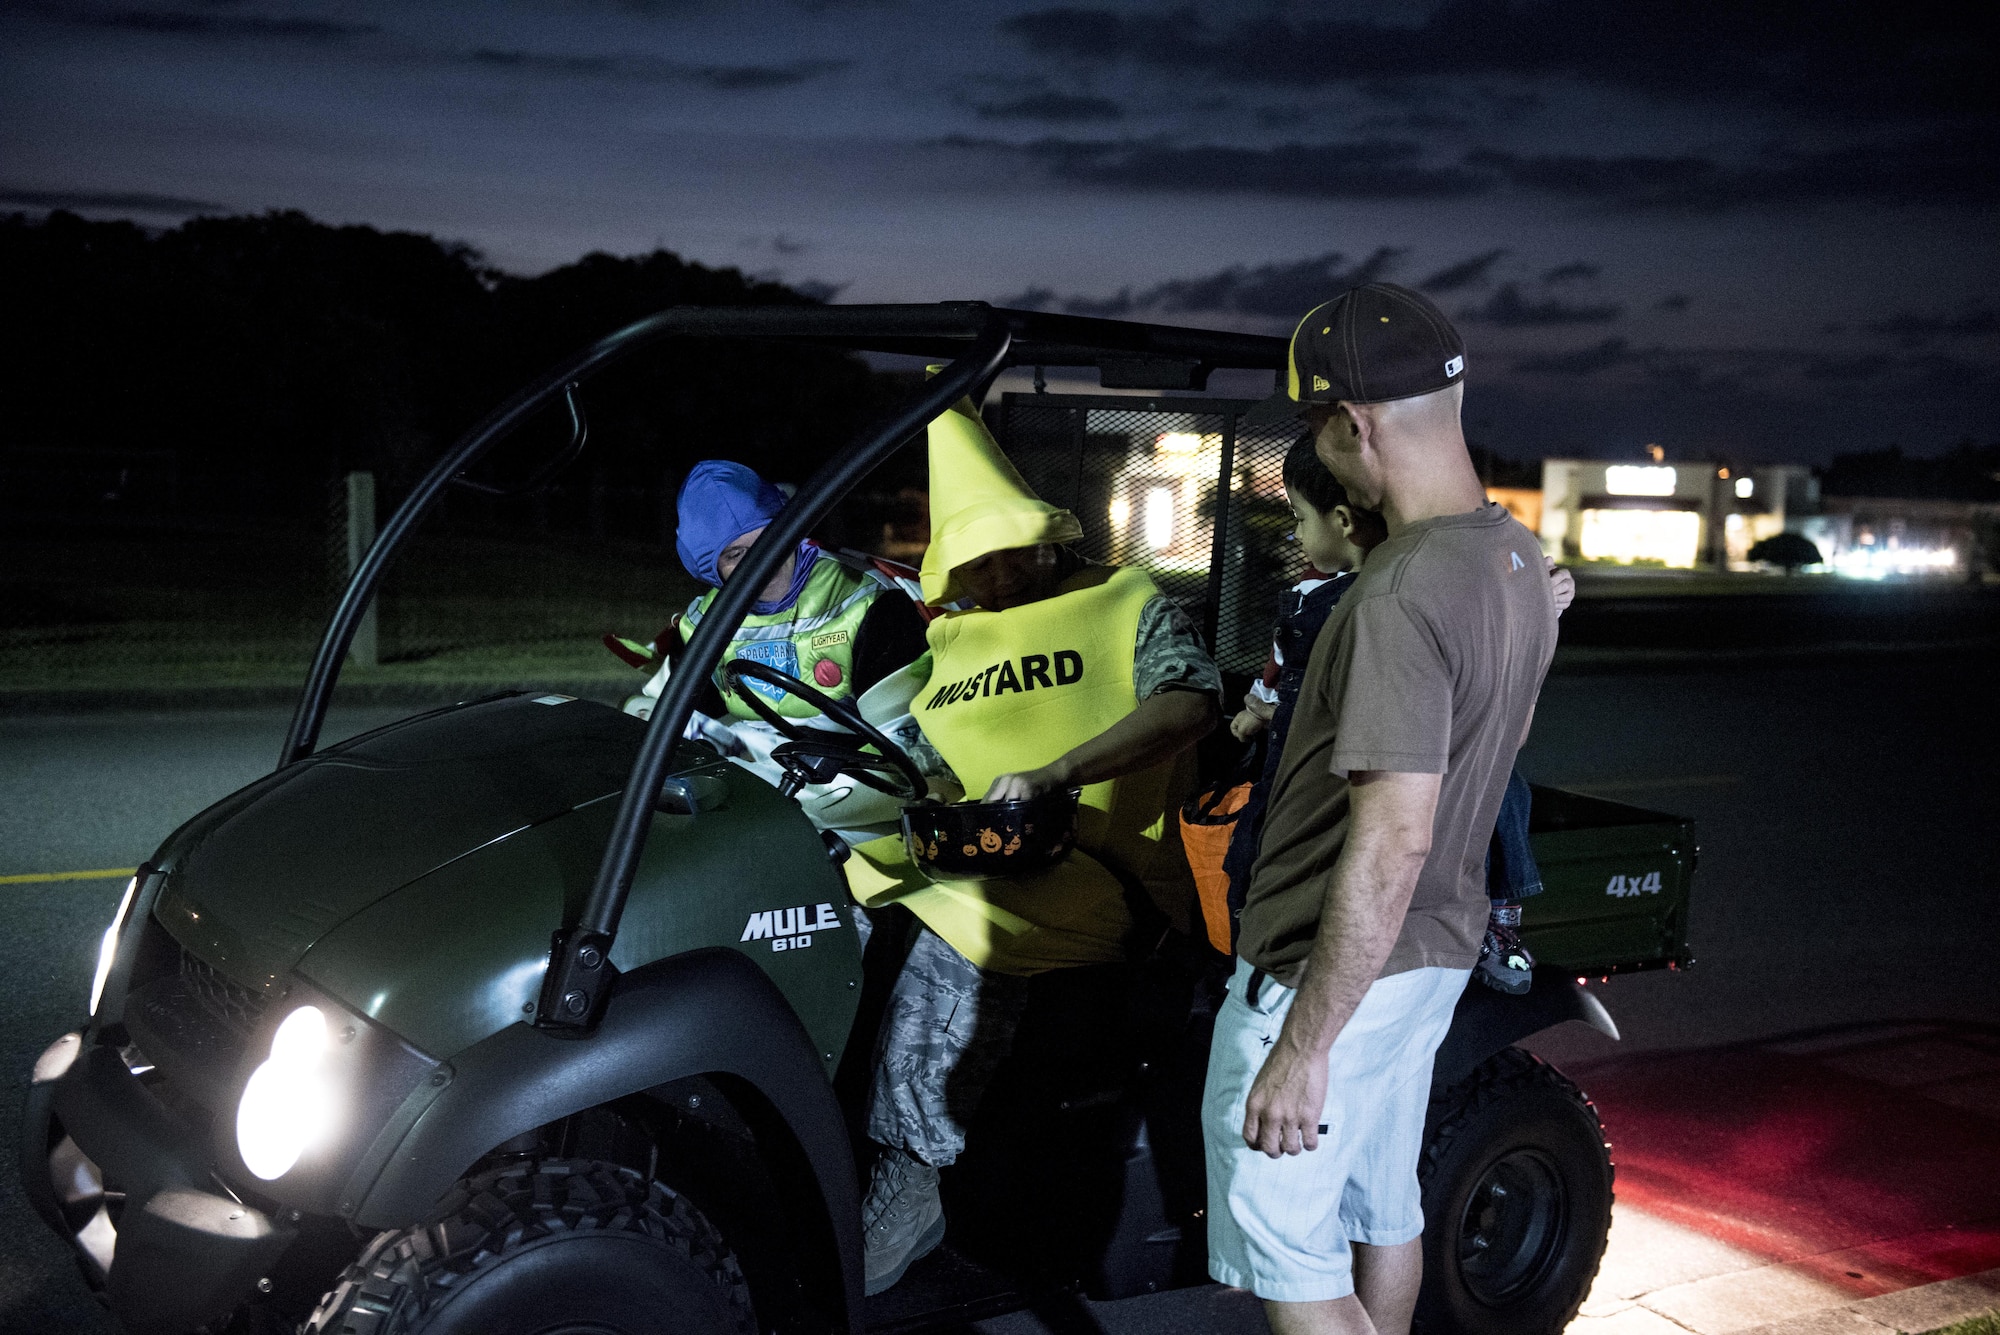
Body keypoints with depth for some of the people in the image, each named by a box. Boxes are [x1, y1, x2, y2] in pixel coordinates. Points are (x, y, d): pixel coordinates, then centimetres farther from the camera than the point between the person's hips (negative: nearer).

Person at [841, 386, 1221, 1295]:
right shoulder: (953, 644, 21)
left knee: (953, 942, -31)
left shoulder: (1130, 606, 4)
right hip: (974, 863, 6)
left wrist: (1051, 775, -26)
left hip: (1101, 871, -6)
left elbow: (1190, 699, -15)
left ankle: (907, 1191, -17)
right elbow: (924, 766, 27)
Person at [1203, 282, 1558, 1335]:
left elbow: (1392, 844, -30)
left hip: (1331, 971, -9)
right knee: (1384, 1209, 24)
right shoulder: (1518, 558, 3)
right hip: (1439, 948, 9)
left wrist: (1304, 1045, -25)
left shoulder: (1403, 596, -28)